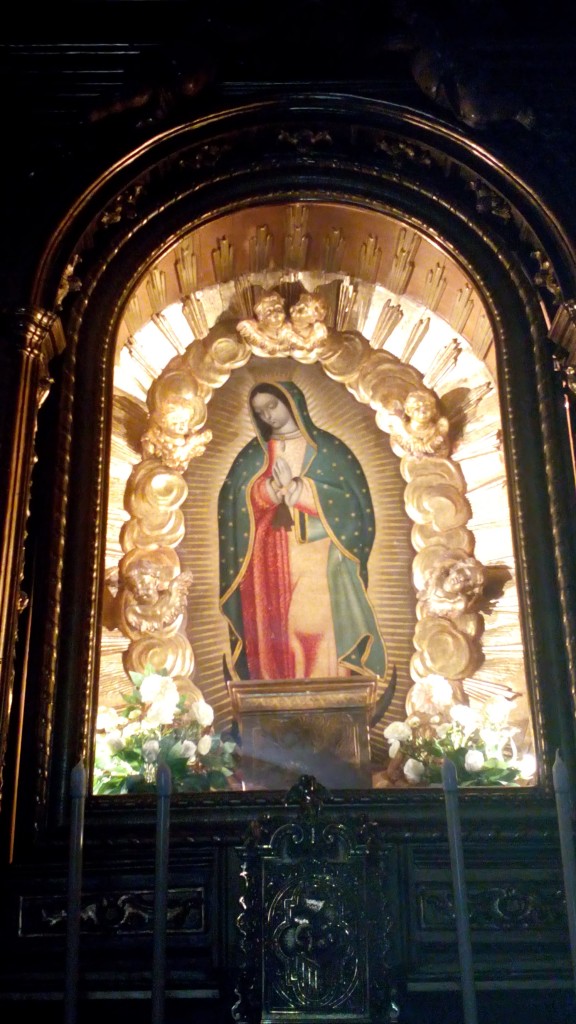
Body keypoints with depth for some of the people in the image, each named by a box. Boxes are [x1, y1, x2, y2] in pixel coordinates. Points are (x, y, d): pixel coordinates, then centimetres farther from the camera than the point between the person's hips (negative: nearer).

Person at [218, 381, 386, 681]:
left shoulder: (326, 448, 4)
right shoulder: (254, 455, 12)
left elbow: (349, 501, -5)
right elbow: (238, 504, 2)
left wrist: (294, 487, -10)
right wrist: (277, 485, -13)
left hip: (319, 562, -2)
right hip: (270, 564, 2)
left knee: (321, 633, -6)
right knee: (276, 635, 0)